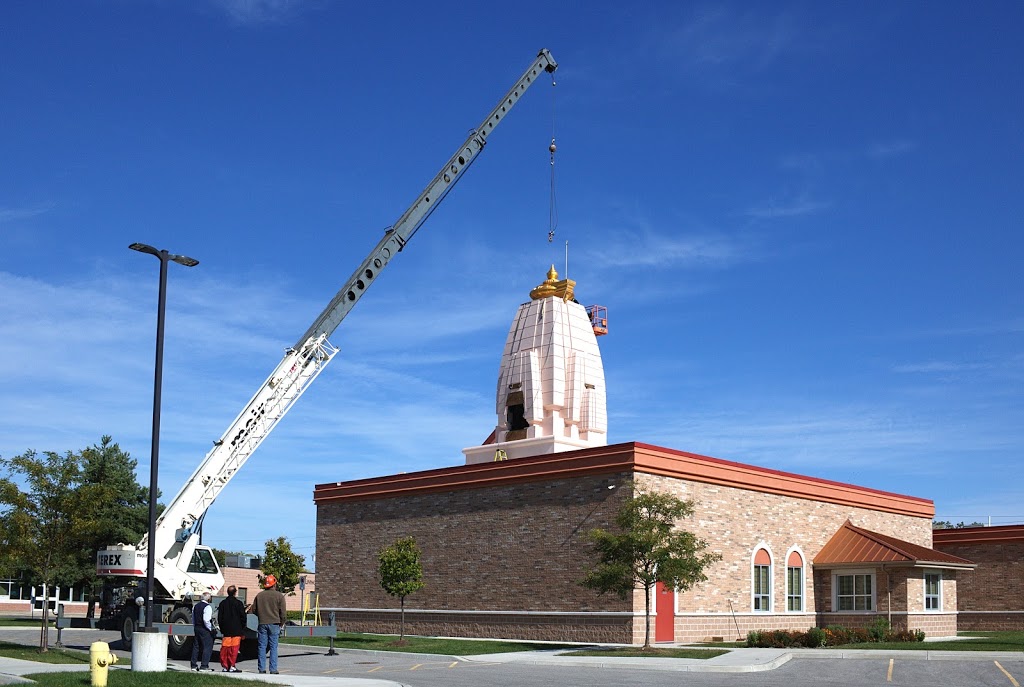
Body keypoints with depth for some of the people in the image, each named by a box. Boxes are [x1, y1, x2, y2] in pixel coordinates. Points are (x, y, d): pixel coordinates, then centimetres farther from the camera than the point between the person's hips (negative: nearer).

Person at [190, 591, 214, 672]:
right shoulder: (207, 607, -14)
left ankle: (194, 665, 17)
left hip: (197, 628, 8)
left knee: (196, 646, 14)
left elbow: (193, 619, 16)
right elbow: (206, 620, -22)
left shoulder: (195, 606, 12)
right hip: (205, 629, -8)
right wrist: (210, 629, -12)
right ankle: (204, 666, -6)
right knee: (207, 647, -3)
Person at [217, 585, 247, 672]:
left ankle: (224, 666, 9)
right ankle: (232, 666, -6)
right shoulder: (238, 603, -5)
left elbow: (219, 618, 11)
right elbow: (243, 618, -4)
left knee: (224, 649, 7)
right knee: (234, 649, -3)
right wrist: (242, 631, 6)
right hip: (236, 631, -4)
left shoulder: (222, 603, 7)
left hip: (226, 630, 4)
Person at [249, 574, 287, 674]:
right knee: (273, 647, 0)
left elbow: (254, 610, 11)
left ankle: (261, 669, 5)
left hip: (262, 624, 2)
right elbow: (283, 612, -4)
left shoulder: (259, 595, 6)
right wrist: (282, 623, 10)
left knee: (262, 647, 6)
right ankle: (273, 669, -2)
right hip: (274, 624, -2)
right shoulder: (279, 596, -3)